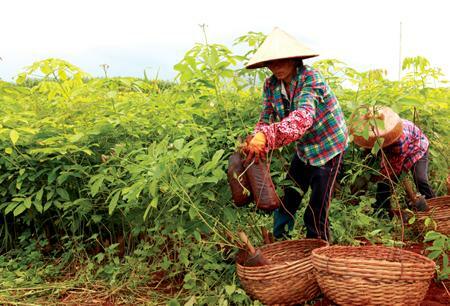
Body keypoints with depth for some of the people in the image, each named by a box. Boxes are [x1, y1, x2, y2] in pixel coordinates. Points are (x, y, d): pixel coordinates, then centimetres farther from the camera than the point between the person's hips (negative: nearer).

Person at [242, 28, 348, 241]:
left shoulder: (310, 78, -26)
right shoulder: (271, 85, -7)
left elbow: (303, 116, -42)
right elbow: (266, 120, -7)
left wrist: (266, 136, -55)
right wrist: (255, 140, -30)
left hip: (328, 148, -6)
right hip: (304, 149, 6)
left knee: (316, 214, -3)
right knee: (288, 200, 15)